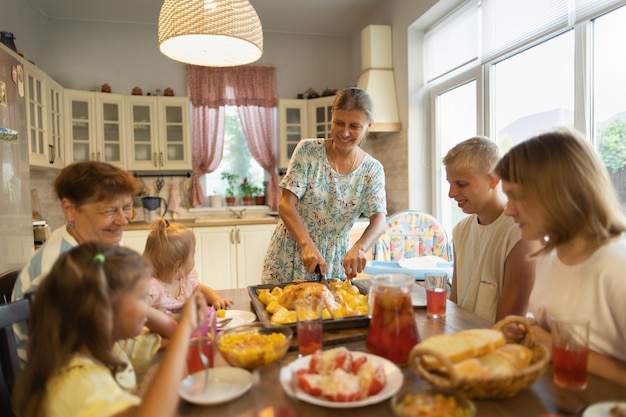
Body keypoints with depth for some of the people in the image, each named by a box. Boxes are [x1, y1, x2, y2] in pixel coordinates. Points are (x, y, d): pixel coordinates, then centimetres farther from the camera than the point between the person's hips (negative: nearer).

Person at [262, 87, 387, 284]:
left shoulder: (373, 170, -4)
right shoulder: (308, 150, -10)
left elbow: (378, 220, -14)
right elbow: (285, 204, -14)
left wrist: (359, 248, -36)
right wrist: (307, 245, -30)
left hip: (334, 263, 2)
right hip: (289, 257, -1)